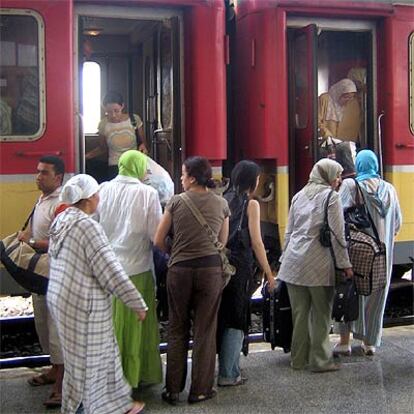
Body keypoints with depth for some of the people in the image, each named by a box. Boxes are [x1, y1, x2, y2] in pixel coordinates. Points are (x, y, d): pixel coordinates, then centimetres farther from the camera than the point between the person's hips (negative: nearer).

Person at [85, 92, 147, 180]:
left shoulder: (134, 119, -6)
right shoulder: (103, 125, -3)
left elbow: (142, 141, 8)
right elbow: (102, 148, 12)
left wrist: (142, 146, -15)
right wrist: (85, 156, -2)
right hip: (115, 168, 0)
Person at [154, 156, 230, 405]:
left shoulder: (176, 202, -1)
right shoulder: (221, 204, 3)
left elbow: (158, 241, 1)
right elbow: (223, 242, 9)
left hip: (179, 270, 0)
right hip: (211, 269, 0)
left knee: (178, 330, 11)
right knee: (205, 330, 8)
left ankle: (173, 390, 17)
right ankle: (200, 390, 15)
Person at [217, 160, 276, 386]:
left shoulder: (225, 200, 10)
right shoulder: (251, 204, -6)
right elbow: (256, 242, -10)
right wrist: (268, 273, -6)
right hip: (240, 265, -6)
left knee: (223, 317, 15)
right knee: (237, 321, 1)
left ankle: (230, 368, 25)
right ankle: (228, 374, 4)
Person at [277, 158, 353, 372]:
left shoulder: (298, 196, 15)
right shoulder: (331, 197, -4)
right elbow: (337, 234, -8)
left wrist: (285, 258, 21)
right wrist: (345, 264, -4)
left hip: (294, 262, 6)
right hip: (319, 264, -6)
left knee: (299, 312, 10)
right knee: (321, 313, 4)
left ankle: (298, 359, 17)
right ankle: (320, 361, 9)